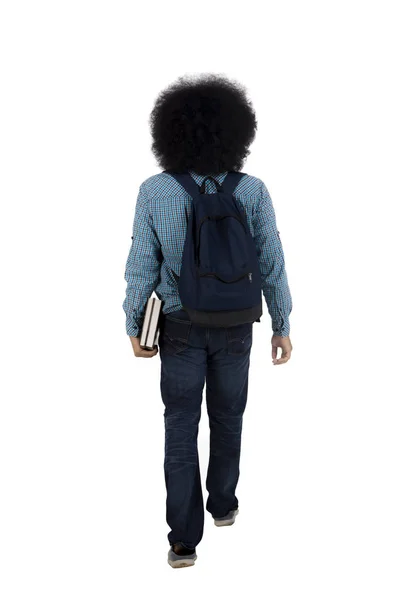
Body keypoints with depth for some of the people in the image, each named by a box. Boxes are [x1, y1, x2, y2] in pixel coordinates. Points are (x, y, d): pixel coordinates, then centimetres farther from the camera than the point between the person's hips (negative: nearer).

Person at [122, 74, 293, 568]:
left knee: (181, 429, 8)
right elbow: (271, 264, -9)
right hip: (234, 325, 1)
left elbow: (142, 266, -10)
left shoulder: (154, 191, -15)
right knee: (227, 416, 23)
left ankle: (184, 540, 7)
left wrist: (134, 327, 3)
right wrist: (282, 327, 2)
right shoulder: (252, 190, -14)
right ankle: (223, 503, 40)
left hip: (181, 326, -1)